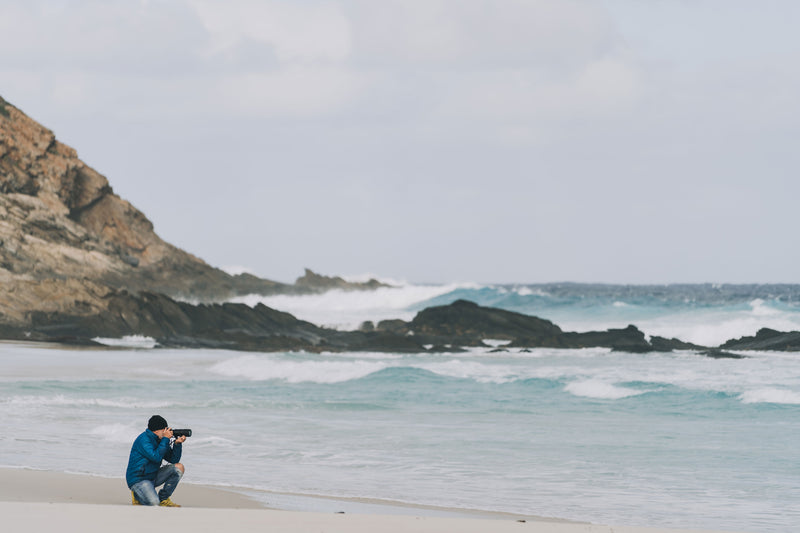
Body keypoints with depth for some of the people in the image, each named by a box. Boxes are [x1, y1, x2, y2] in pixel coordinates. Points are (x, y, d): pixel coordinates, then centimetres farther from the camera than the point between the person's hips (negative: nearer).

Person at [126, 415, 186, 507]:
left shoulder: (160, 440, 7)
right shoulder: (143, 440, -19)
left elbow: (173, 459, 6)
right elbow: (156, 457, -28)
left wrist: (177, 443, -9)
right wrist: (165, 439, -22)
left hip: (153, 477, 9)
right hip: (138, 479, -9)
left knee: (179, 467, -2)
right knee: (154, 502, -30)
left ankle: (163, 499, 4)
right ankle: (137, 495, 4)